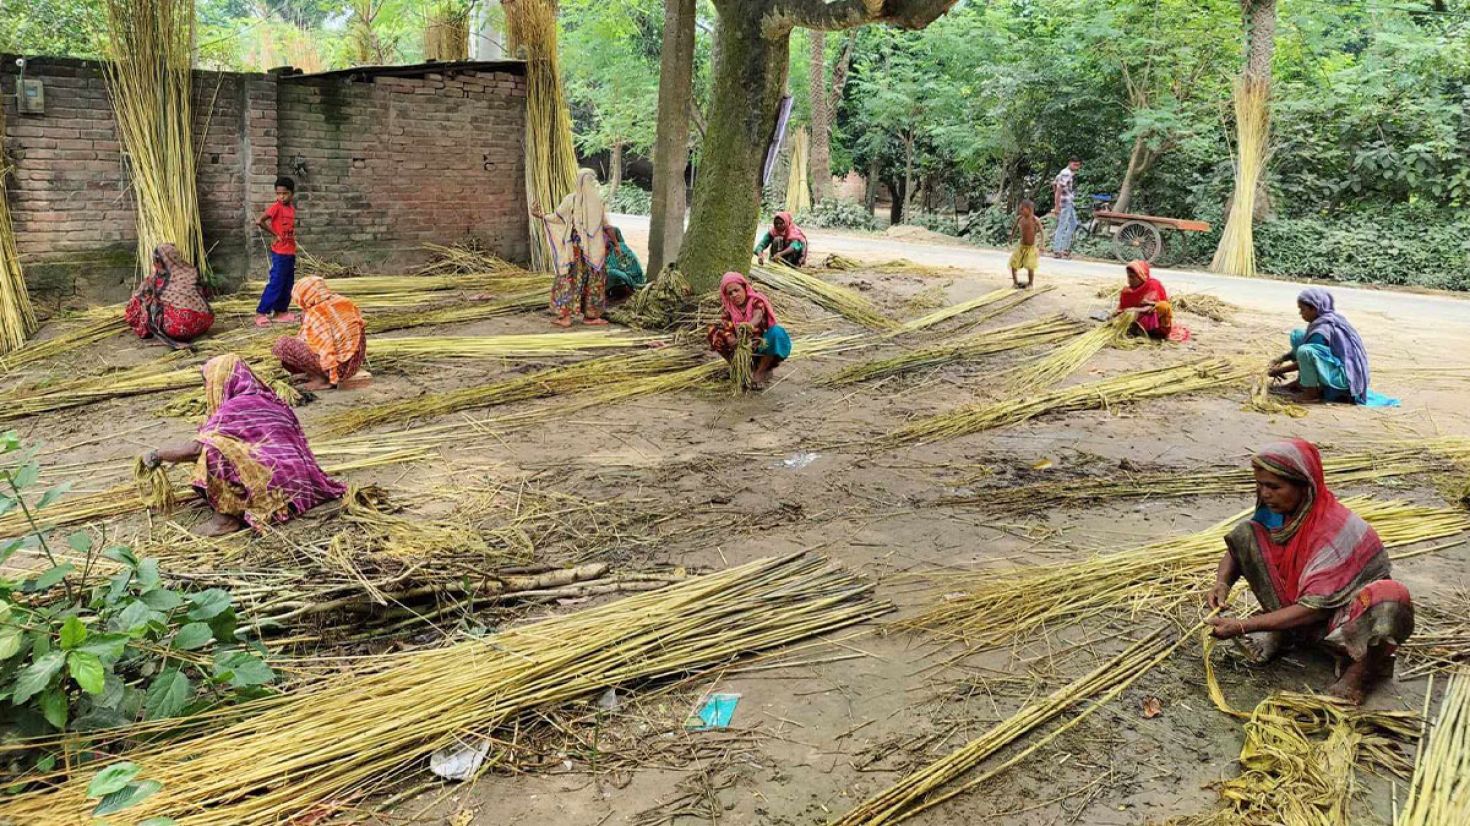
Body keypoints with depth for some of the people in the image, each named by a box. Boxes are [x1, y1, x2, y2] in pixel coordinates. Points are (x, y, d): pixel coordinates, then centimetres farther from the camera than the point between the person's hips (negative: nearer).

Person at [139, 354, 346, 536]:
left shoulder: (236, 408, -11)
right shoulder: (262, 398, 16)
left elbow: (197, 448, -15)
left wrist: (157, 455, 2)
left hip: (274, 483, -9)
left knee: (213, 453, -18)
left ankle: (229, 516, -8)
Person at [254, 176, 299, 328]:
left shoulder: (292, 208, 9)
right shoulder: (276, 207, -12)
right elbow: (259, 221, -23)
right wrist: (274, 234, -15)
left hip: (291, 253, 7)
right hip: (280, 253, -7)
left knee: (288, 284, 12)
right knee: (275, 283, -8)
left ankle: (280, 312, 21)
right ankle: (260, 313, -3)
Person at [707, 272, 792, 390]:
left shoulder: (756, 301, -11)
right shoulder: (728, 309, -3)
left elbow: (758, 316, -34)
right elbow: (727, 331, -17)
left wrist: (750, 324, -58)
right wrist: (733, 341, -42)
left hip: (762, 345, -2)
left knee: (776, 333, -32)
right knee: (715, 333, -15)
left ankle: (760, 372, -21)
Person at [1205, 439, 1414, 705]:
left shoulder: (1337, 529, -29)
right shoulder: (1278, 510, -11)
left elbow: (1316, 608, -31)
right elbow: (1237, 546, 2)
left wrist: (1243, 626, -33)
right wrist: (1222, 583, -20)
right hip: (1297, 603, 6)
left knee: (1392, 598, -41)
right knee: (1246, 533, -12)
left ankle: (1364, 665, -9)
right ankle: (1281, 631, 0)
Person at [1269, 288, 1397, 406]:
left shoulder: (1324, 327, -22)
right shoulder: (1323, 320, 6)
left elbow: (1306, 354, -18)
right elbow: (1302, 343, 17)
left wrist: (1280, 370, -9)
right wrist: (1282, 357, 5)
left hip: (1344, 376, -10)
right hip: (1338, 367, 10)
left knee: (1305, 351, -34)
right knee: (1296, 336, 8)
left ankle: (1311, 392, -14)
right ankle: (1303, 381, 10)